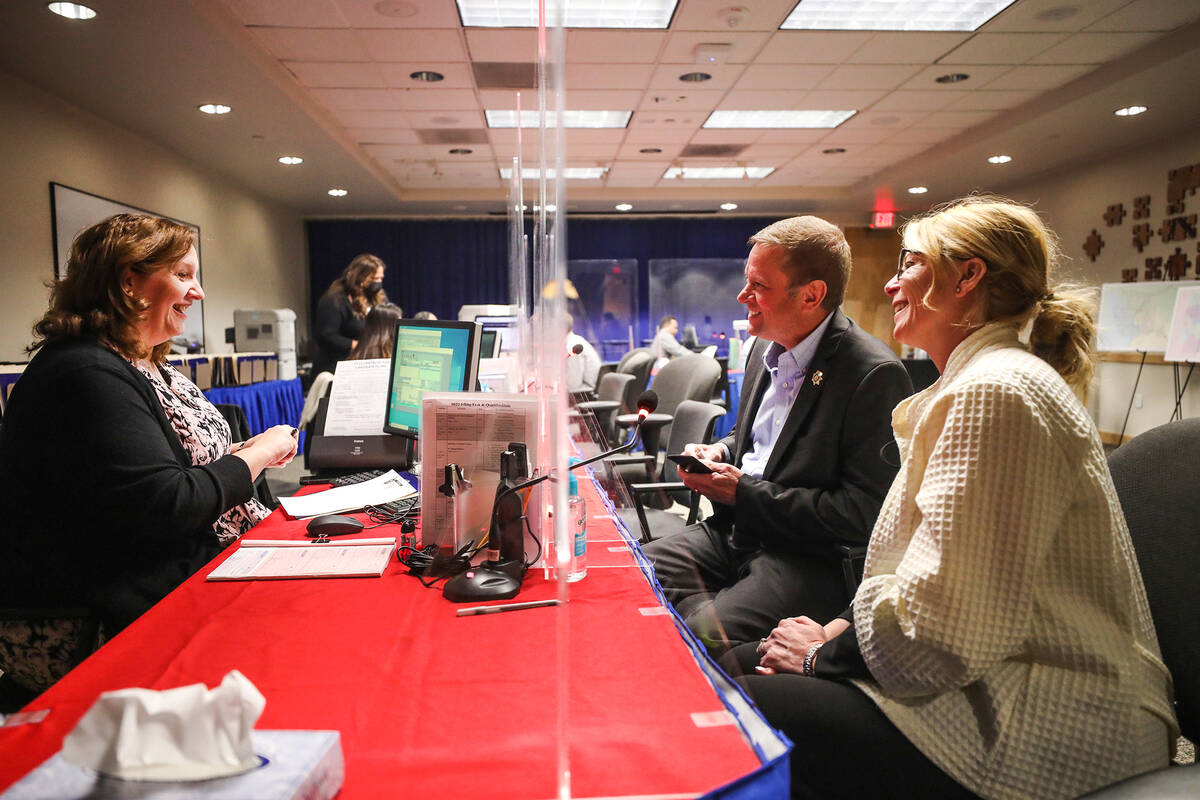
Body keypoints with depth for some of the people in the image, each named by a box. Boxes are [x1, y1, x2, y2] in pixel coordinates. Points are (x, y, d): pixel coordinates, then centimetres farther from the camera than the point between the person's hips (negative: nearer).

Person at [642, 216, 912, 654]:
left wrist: (744, 493, -17)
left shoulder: (876, 374, -16)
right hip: (736, 530, 8)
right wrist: (718, 453, 3)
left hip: (812, 557, -7)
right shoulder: (767, 348, 10)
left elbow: (863, 512, -19)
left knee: (703, 634, -28)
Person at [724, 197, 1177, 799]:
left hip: (1046, 734, -10)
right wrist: (842, 631, 1)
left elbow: (943, 630, -25)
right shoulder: (978, 381, 15)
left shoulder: (993, 394, -20)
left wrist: (824, 656, -10)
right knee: (738, 664, 7)